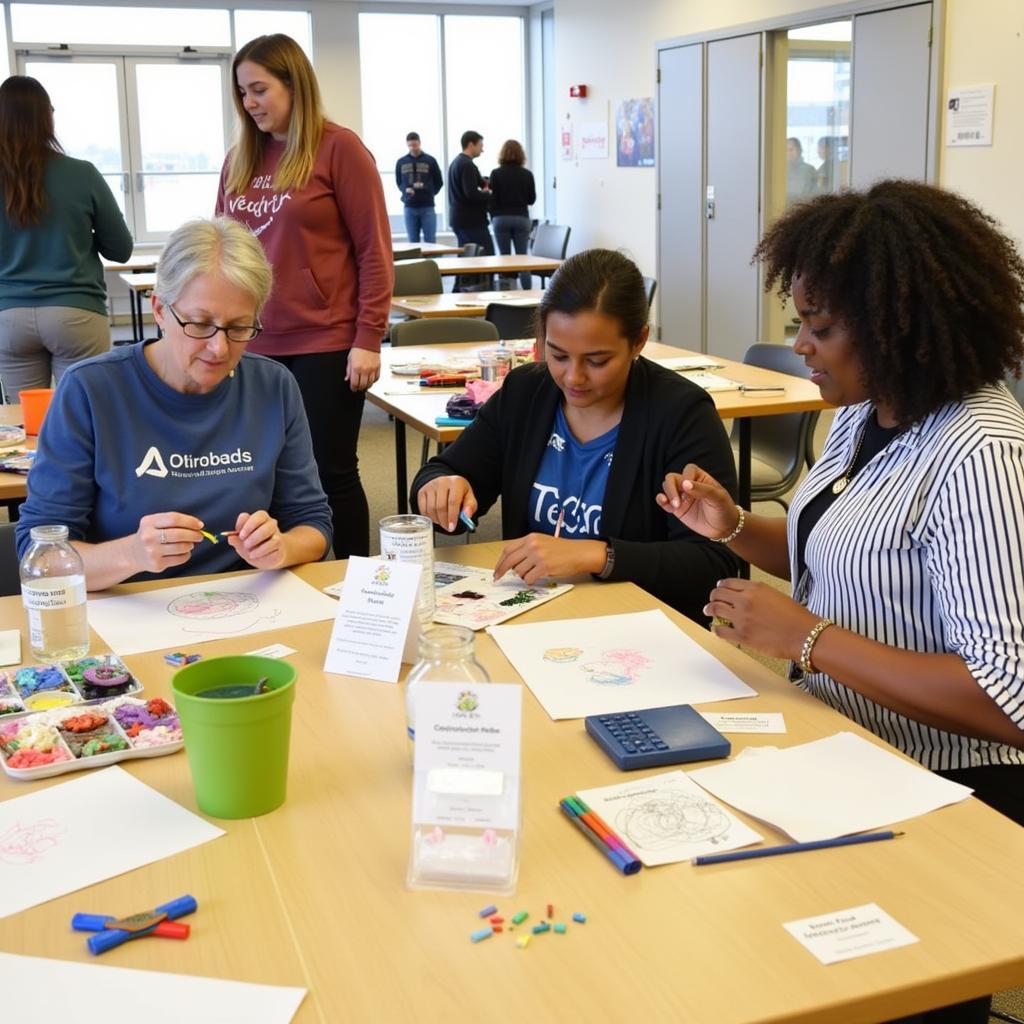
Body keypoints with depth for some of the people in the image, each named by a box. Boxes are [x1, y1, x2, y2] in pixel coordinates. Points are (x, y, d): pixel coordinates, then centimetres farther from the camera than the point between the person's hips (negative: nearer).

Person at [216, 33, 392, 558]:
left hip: (326, 344, -5)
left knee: (330, 472, 3)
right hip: (254, 345, 5)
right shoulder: (240, 158, 10)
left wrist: (368, 339, -12)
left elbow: (374, 250, -7)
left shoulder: (338, 148, -5)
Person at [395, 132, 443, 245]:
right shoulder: (401, 162, 7)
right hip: (409, 207, 2)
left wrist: (429, 193, -7)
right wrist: (405, 190, -3)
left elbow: (439, 182, 7)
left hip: (427, 207, -2)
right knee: (413, 241, 5)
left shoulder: (430, 160, 2)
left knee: (430, 241, -1)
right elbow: (398, 182, 16)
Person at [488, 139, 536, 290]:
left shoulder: (496, 173, -4)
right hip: (521, 218, 1)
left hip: (501, 218, -1)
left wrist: (493, 216, 9)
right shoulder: (527, 174, 0)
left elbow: (492, 198, -4)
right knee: (523, 257, 4)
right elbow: (532, 199, 6)